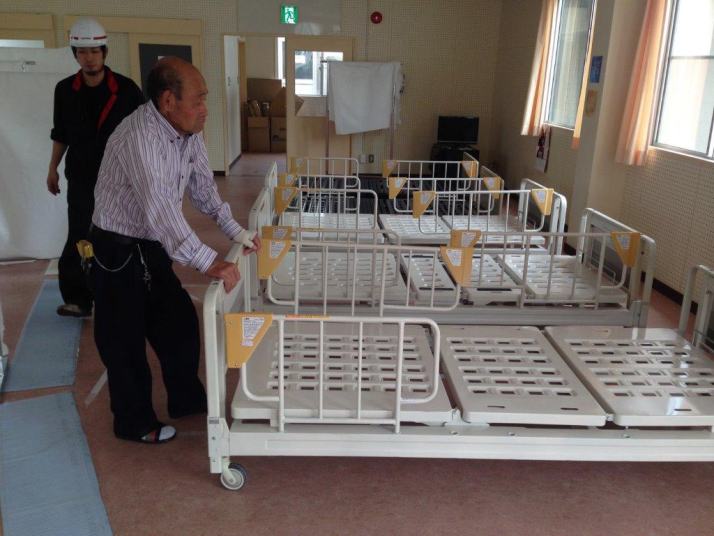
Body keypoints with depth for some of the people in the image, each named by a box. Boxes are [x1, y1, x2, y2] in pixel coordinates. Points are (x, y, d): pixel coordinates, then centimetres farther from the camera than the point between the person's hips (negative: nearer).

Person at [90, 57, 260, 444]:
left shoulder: (188, 131, -2)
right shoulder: (138, 136, -29)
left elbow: (203, 187, 9)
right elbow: (158, 207, -40)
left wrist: (235, 231, 2)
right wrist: (207, 262, -46)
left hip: (153, 245, 8)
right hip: (118, 249, -8)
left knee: (180, 322, 15)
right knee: (125, 340, 5)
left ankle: (186, 399, 34)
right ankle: (134, 422, 24)